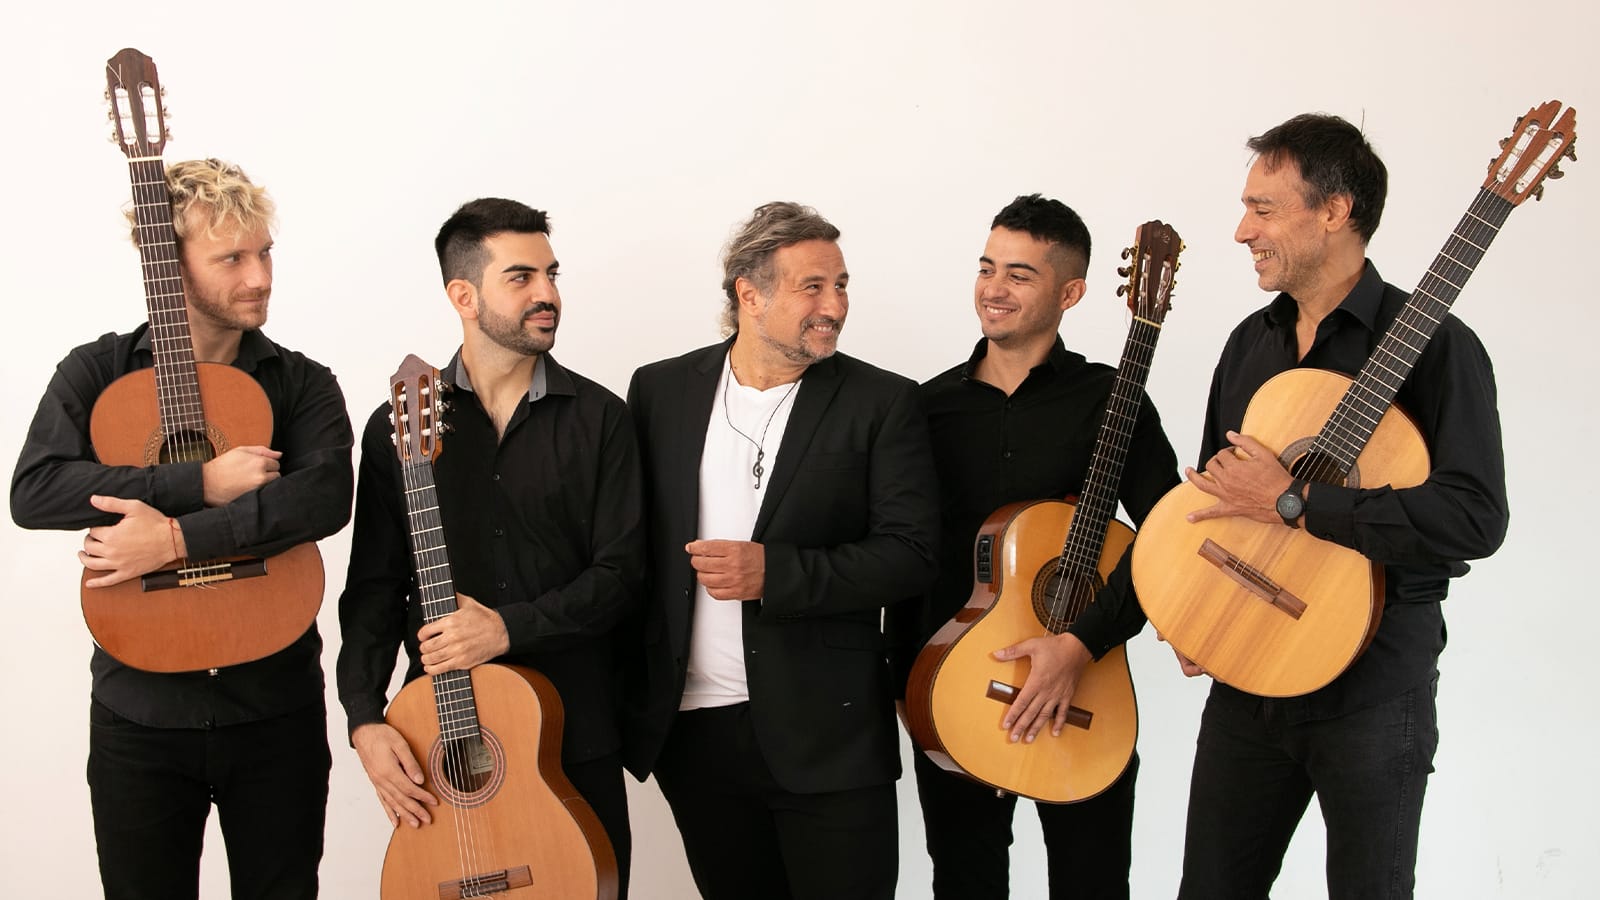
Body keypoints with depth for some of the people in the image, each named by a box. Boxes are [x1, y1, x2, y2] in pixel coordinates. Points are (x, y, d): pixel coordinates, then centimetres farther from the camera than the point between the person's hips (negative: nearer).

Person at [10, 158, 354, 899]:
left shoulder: (303, 385, -1)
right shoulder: (97, 373, 0)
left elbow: (326, 496, -20)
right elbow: (32, 492, -16)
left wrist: (176, 537, -26)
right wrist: (200, 483, -22)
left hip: (277, 707, 0)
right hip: (138, 708, 0)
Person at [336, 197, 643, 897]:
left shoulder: (599, 418, 1)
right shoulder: (398, 426, 3)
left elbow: (622, 572, -5)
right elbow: (374, 588, 2)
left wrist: (510, 628, -18)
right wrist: (366, 720, -10)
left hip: (575, 740, 0)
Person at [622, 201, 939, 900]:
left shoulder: (881, 404, -3)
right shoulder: (660, 390, 5)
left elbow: (909, 554, -9)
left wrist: (773, 572, -19)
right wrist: (623, 691, 2)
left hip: (826, 732, -2)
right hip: (688, 727, 3)